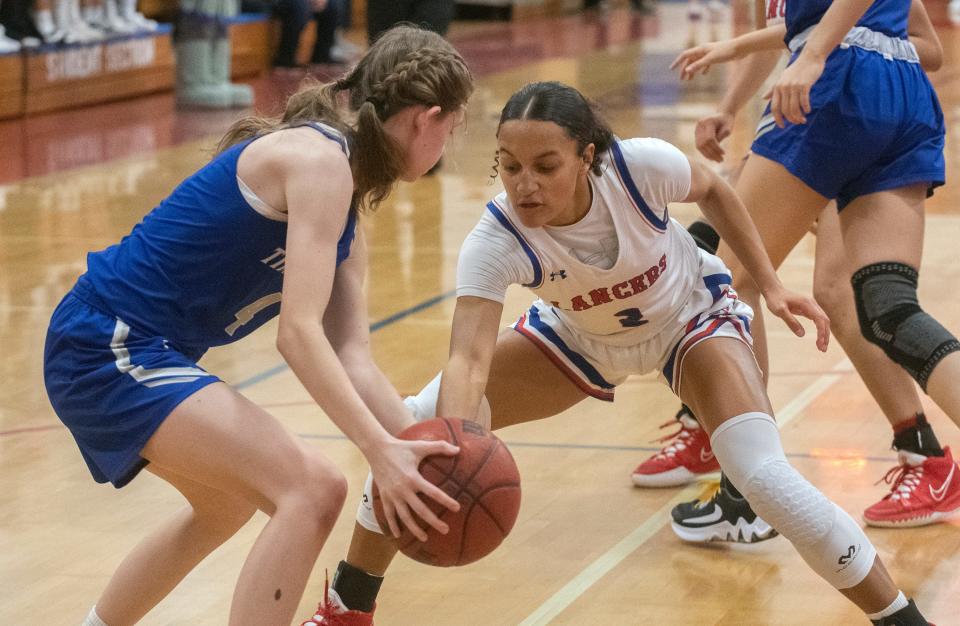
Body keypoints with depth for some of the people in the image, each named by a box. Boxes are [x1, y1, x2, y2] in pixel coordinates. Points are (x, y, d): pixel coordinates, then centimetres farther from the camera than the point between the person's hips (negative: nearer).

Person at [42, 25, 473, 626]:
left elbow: (351, 357, 4)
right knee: (312, 488, -21)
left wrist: (423, 451, -8)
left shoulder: (346, 211, 13)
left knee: (227, 505, 33)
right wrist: (380, 449, -31)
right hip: (108, 347, -11)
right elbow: (298, 331, -25)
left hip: (125, 350, 11)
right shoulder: (320, 158, -16)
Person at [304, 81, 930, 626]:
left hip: (691, 316, -2)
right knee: (418, 423, -11)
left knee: (763, 475, -26)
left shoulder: (642, 166, -36)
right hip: (579, 337, 2)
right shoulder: (495, 242, -35)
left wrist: (771, 283, -13)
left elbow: (714, 191, -12)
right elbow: (468, 360, -45)